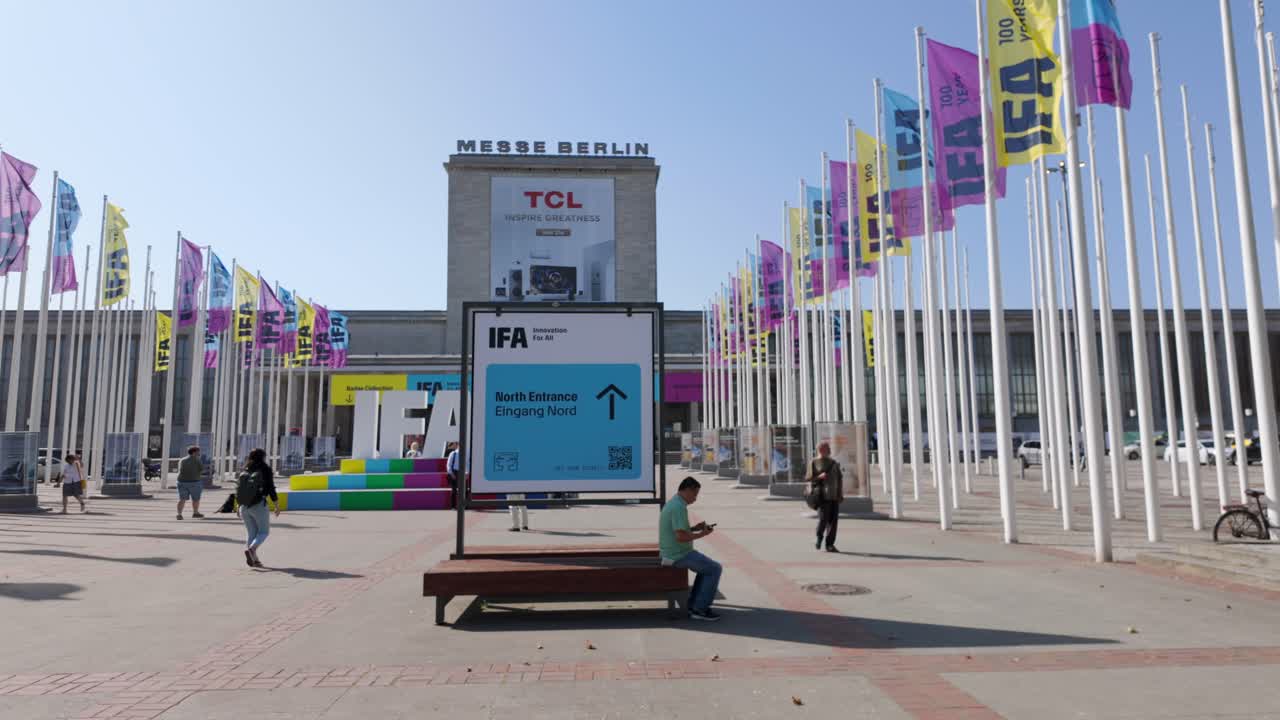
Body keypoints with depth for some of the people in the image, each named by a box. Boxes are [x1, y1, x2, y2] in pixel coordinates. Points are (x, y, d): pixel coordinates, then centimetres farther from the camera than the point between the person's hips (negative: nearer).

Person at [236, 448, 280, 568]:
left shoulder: (244, 471, 8)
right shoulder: (266, 470, -6)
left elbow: (238, 489, 9)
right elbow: (271, 490, -9)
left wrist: (240, 508, 17)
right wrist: (277, 506, 1)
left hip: (244, 506, 5)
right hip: (259, 505, -5)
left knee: (252, 533, 14)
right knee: (264, 531, 8)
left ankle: (254, 559, 7)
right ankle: (251, 549, -17)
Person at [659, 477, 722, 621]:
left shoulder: (672, 503, 11)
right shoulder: (679, 507, -22)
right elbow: (681, 537, -28)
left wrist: (694, 528, 10)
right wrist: (701, 534, -14)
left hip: (672, 553, 10)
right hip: (679, 555, -10)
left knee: (707, 567, 23)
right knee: (715, 569, -1)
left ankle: (694, 604, 22)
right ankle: (700, 609, 3)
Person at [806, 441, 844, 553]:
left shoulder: (833, 462, 16)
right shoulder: (814, 462, 2)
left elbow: (840, 478, 16)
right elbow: (808, 477, -2)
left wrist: (841, 494, 9)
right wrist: (819, 477, -19)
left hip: (834, 495, 5)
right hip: (822, 495, -5)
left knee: (833, 520, -1)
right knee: (823, 518, -11)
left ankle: (830, 544, 5)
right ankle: (819, 538, 16)